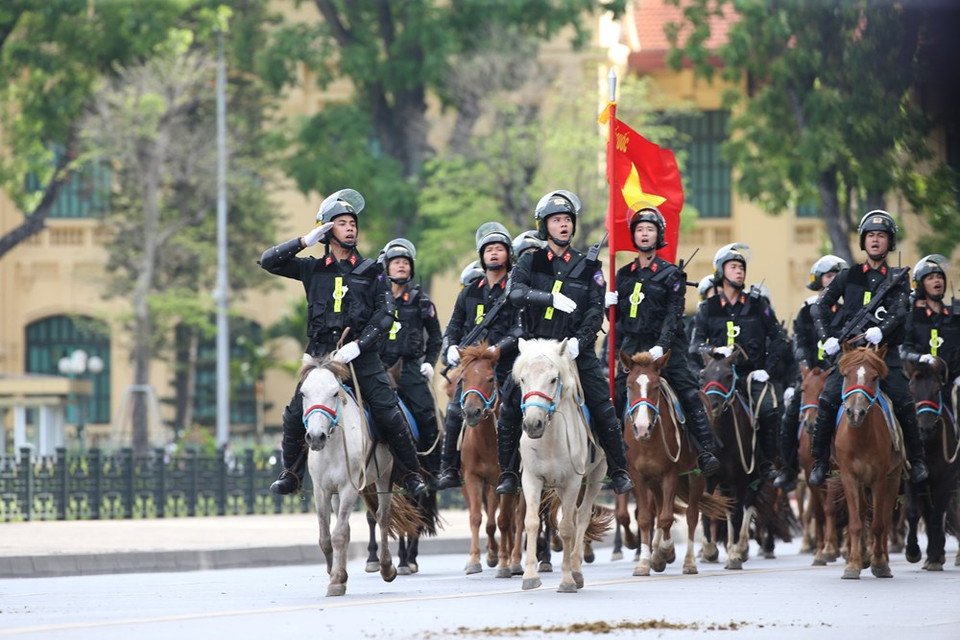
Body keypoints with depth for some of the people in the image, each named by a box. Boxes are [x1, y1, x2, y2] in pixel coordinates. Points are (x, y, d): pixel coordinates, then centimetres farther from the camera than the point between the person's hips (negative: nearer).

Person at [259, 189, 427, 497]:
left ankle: (411, 473, 0)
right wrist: (305, 241, -4)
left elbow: (385, 313, -1)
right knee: (295, 415, -5)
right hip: (321, 353, 1)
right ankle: (291, 473, 13)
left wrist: (358, 345, -14)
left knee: (388, 412, -11)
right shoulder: (313, 269, 10)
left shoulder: (370, 271, 6)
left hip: (361, 354, -1)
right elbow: (269, 261, 6)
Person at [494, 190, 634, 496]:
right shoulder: (530, 261, 6)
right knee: (509, 410, -7)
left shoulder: (587, 267, 7)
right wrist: (552, 299, -27)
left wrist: (580, 339, -18)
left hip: (576, 349, 0)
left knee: (603, 409, -9)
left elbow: (596, 309, -1)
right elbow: (515, 292, -12)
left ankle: (619, 471, 4)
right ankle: (508, 474, 5)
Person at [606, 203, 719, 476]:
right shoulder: (624, 275, 14)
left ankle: (707, 452, -20)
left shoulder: (671, 275, 1)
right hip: (631, 346, 4)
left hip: (666, 347, -4)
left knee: (689, 394, -16)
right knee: (616, 399, -3)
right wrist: (610, 304, -1)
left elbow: (673, 315, -8)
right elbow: (618, 317, 22)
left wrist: (661, 346, -21)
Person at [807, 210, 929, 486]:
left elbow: (898, 311, -9)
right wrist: (827, 337, -10)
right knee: (827, 401, -17)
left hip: (885, 351, -1)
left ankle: (917, 461, -2)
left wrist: (881, 329, -31)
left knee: (904, 404, -16)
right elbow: (820, 306, 7)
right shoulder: (849, 276, 11)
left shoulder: (897, 279, 8)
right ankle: (820, 463, -7)